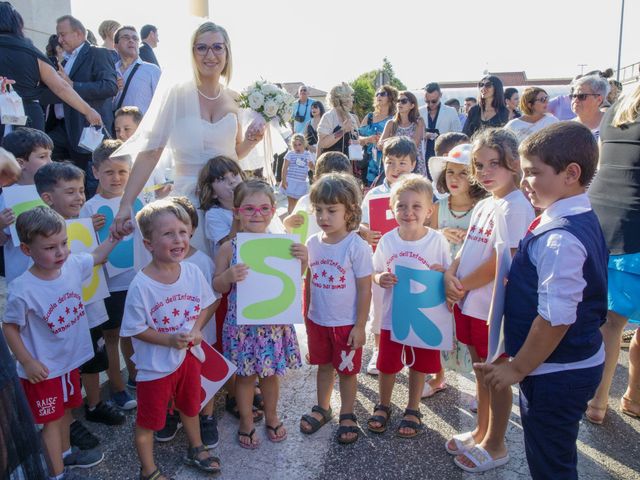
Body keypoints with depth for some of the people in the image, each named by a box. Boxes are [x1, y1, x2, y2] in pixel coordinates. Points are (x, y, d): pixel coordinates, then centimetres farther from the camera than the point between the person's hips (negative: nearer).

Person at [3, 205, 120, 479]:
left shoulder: (72, 266, -13)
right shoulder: (23, 290, -28)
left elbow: (97, 257, 9)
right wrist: (27, 362, -15)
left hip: (70, 360, 6)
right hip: (44, 370, -6)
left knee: (66, 410, 25)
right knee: (51, 419, 10)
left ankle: (64, 452, 49)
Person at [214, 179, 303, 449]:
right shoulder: (229, 248, -11)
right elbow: (217, 287, -2)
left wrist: (303, 260, -15)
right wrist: (229, 276, -24)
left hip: (274, 322, 2)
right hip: (242, 323, -1)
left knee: (271, 372, 19)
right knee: (245, 374, 14)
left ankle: (271, 416, 44)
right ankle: (246, 421, 38)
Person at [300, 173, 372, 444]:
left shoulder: (357, 246, -18)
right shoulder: (313, 243, -3)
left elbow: (364, 289, -15)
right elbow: (309, 281, 8)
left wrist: (360, 326, -13)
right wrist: (307, 314, 11)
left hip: (346, 324, -4)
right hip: (318, 321, 5)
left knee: (347, 370, 13)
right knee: (323, 365, 21)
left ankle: (347, 416, 33)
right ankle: (322, 408, 42)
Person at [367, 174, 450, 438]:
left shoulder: (437, 240, -12)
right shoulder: (387, 240, -7)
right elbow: (375, 272, 4)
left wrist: (442, 273, -26)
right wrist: (380, 278, -19)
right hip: (392, 315, 1)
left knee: (419, 365, 16)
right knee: (387, 364, 14)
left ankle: (413, 410, 38)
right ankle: (383, 406, 39)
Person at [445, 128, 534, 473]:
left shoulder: (514, 207, -17)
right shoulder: (482, 205, 10)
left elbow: (501, 263, -22)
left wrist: (462, 286, -12)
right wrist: (450, 276, -8)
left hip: (494, 308, -8)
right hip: (469, 304, 8)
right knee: (481, 371, 21)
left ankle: (495, 446, 27)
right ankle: (481, 431, 39)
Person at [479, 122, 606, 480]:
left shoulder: (561, 239, -28)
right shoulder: (582, 220, 3)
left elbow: (556, 318, -28)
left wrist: (518, 368, -16)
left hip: (557, 373, -9)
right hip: (577, 362, 9)